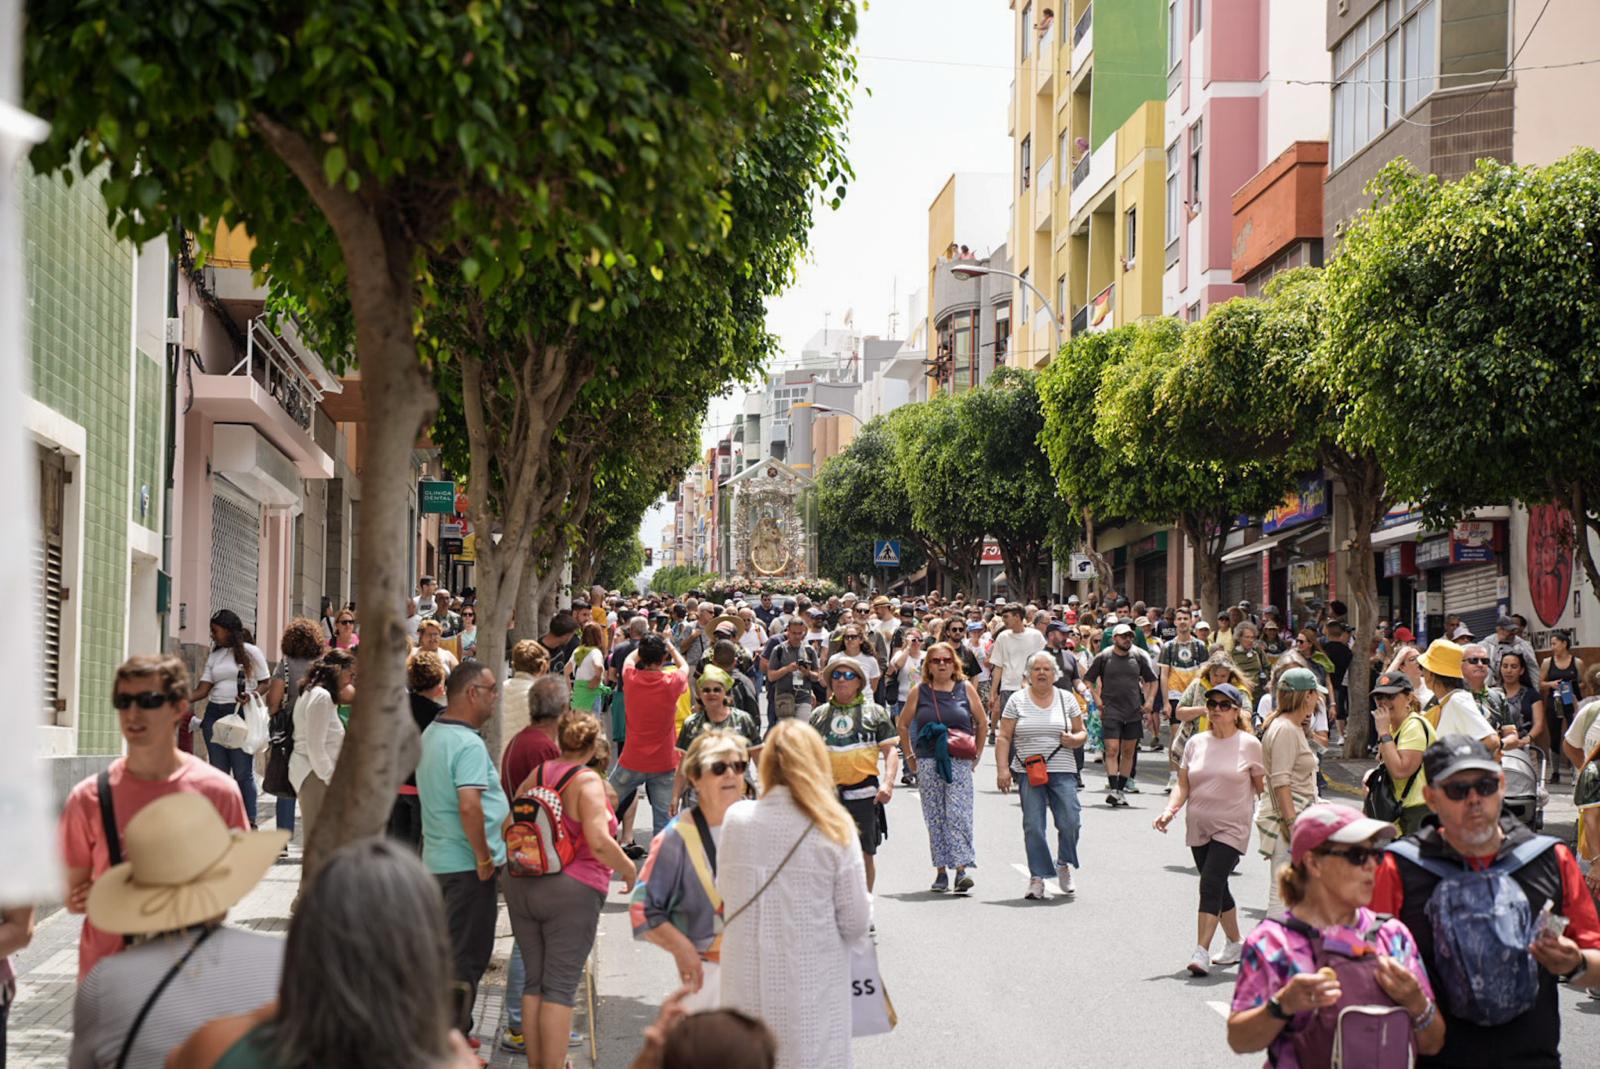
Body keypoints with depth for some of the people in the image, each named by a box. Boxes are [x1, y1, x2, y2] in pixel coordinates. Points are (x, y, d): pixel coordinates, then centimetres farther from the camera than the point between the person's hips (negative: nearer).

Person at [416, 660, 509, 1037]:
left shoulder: (432, 734, 11)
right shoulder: (468, 744, -21)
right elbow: (469, 806, -30)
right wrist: (484, 858, -21)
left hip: (437, 859, 10)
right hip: (466, 864, -9)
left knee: (448, 949, 19)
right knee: (468, 956, -1)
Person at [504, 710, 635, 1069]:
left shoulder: (537, 774, 7)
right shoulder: (587, 781, -11)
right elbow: (600, 842, -22)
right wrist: (628, 870, -6)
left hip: (521, 886, 6)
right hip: (571, 891, -6)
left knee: (534, 979, 13)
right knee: (561, 985, -1)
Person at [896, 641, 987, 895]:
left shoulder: (966, 688, 4)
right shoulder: (919, 691, 5)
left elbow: (982, 723, 12)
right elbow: (903, 724, 12)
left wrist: (977, 755, 9)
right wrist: (910, 758, 9)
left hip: (959, 762, -1)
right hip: (928, 762, 2)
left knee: (957, 814, -11)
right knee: (935, 818, 4)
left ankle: (962, 869, -14)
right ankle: (941, 871, 10)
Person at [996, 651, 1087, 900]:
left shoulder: (1067, 699, 11)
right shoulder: (1017, 701, 5)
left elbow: (1082, 733, 15)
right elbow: (1003, 738, 3)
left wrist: (1075, 739, -8)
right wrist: (1002, 769, -8)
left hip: (1062, 771, 1)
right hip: (1029, 773, -1)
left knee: (1070, 822, -10)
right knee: (1033, 826, -5)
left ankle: (1064, 865, 16)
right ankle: (1037, 878, 2)